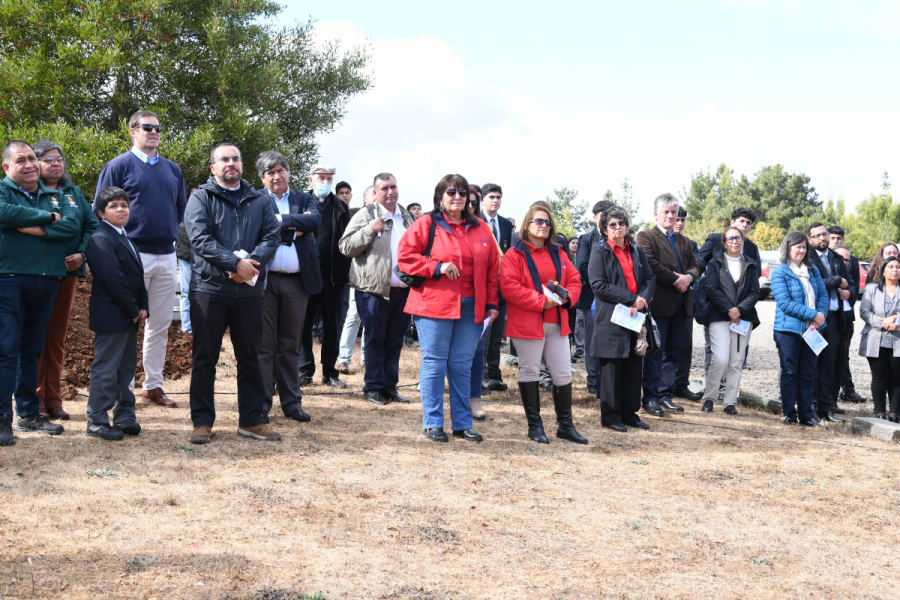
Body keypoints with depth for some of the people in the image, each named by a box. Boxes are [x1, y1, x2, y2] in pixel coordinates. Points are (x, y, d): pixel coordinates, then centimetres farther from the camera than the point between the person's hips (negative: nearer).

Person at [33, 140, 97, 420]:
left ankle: (53, 400, 17)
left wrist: (81, 254, -5)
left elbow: (91, 225, 9)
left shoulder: (73, 192, 14)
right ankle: (35, 401, 6)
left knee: (57, 337, 10)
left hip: (68, 273, 5)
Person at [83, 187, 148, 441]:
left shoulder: (125, 238, 17)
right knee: (106, 368, -3)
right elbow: (113, 279, -20)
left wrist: (143, 307, 4)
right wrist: (133, 310, -16)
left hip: (131, 316, 9)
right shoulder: (101, 240, -13)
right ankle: (96, 420, 5)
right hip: (110, 316, -9)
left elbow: (138, 276, 16)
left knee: (127, 367, 14)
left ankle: (125, 417, 22)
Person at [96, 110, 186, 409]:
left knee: (160, 324, 10)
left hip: (167, 256, 6)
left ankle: (153, 384, 19)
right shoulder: (119, 165, -2)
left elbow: (181, 207, 23)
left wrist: (170, 233, 13)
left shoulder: (172, 169, 14)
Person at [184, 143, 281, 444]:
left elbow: (272, 236, 3)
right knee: (205, 357, 2)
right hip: (210, 287, -3)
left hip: (250, 290, 3)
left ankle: (251, 420, 18)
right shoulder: (200, 198, 3)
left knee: (250, 357, 9)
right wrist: (236, 263, -19)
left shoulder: (260, 201, 14)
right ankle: (202, 421, 11)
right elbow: (201, 239, -10)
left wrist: (252, 263, -15)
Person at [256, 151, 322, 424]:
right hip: (265, 280, -3)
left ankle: (292, 402, 18)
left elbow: (315, 220, -6)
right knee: (264, 344, 0)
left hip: (296, 281, 3)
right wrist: (296, 225, -8)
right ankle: (261, 404, 6)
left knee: (291, 345, 10)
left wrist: (281, 220, -9)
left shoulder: (304, 199, 15)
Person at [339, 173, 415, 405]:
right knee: (375, 339, 1)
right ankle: (373, 387, 10)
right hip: (375, 290, -5)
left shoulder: (406, 216, 16)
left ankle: (390, 386, 18)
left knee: (395, 340, 10)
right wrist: (369, 230, -17)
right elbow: (346, 247, -7)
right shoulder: (365, 215, -1)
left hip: (403, 289, 5)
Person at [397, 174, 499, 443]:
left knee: (462, 366, 8)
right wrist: (437, 267, -14)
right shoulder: (426, 224, 0)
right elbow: (405, 256, -6)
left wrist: (491, 303, 8)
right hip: (434, 305, -3)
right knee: (434, 364, 1)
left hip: (471, 308, 4)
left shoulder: (481, 229, 13)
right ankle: (433, 423, 9)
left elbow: (492, 269, 13)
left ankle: (462, 423, 16)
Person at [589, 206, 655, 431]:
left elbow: (650, 278, 11)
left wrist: (642, 298, -10)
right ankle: (610, 416, 8)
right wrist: (630, 298, -13)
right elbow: (598, 284, -11)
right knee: (611, 368, -1)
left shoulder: (637, 251, 15)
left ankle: (630, 413, 17)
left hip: (635, 316, 5)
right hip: (611, 317, -5)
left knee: (633, 368, 7)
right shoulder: (599, 251, -1)